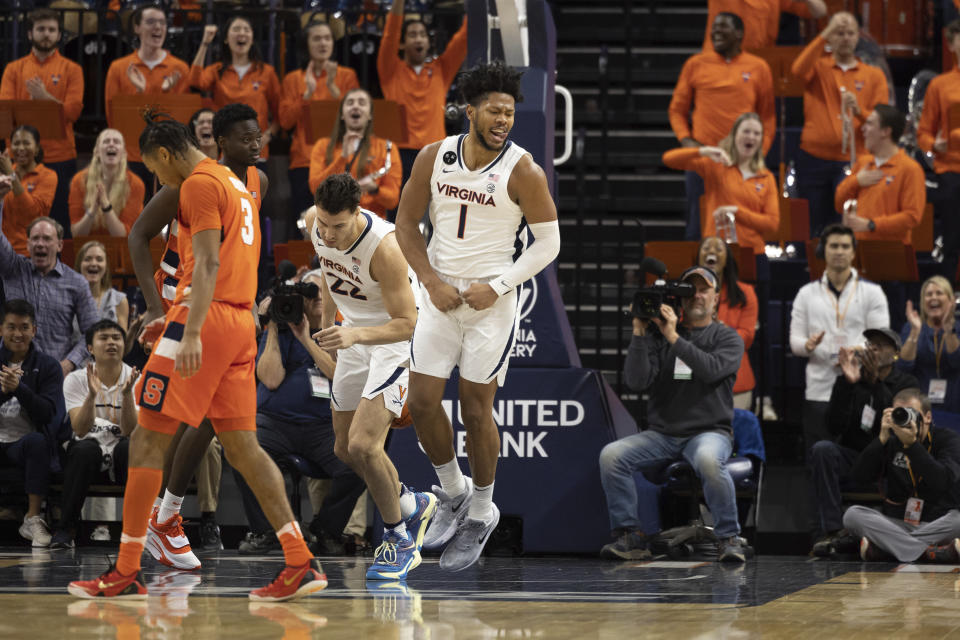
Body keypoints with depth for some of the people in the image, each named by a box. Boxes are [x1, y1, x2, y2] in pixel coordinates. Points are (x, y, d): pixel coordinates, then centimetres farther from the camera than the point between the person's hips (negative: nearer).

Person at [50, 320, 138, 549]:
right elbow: (80, 430, -18)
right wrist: (92, 395, -34)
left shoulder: (136, 380, -5)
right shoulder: (76, 380, -5)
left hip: (122, 459, 0)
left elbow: (130, 431, -17)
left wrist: (127, 393, -32)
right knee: (85, 449, -35)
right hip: (89, 453, 0)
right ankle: (65, 529, -26)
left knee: (129, 447, -34)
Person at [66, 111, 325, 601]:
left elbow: (208, 263, -19)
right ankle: (301, 563, -1)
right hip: (242, 320, 9)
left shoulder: (198, 184, -7)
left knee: (147, 440, -4)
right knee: (241, 445, 8)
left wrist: (192, 333, -26)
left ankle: (126, 573, -3)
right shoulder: (234, 183, 22)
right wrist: (175, 321, 31)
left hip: (208, 318, -9)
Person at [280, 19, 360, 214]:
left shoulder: (347, 76, 10)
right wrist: (308, 92, -8)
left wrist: (333, 88, -10)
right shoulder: (293, 79, 12)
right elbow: (285, 121, 2)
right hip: (304, 161, 1)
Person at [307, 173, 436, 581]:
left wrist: (355, 335, -44)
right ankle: (412, 505, 36)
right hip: (354, 335, 8)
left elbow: (407, 324, -29)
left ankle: (400, 540, 0)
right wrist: (328, 322, 19)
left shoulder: (383, 247, -34)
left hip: (395, 337, -8)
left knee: (363, 445, -20)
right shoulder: (315, 224, -13)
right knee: (345, 449, 12)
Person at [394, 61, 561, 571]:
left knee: (476, 410, 1)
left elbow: (547, 243, -6)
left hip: (492, 301, -3)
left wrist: (497, 287, -14)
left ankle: (482, 513, 19)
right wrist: (432, 282, -5)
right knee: (422, 403, 1)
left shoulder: (522, 171, -11)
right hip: (440, 295, 3)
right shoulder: (434, 158, -2)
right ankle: (453, 494, 25)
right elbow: (407, 224, 7)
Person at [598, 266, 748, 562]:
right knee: (611, 455, -22)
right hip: (662, 434, 3)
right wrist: (639, 334, -11)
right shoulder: (658, 335, 10)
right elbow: (637, 380, -3)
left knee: (708, 460, -38)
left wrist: (674, 338, -21)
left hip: (709, 430, -3)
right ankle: (630, 537, -13)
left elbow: (712, 369, -17)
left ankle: (728, 538, -22)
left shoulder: (727, 338, 5)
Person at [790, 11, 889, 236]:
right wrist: (824, 36, -17)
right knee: (814, 228, 2)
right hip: (814, 159, 1)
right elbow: (798, 70, -14)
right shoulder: (818, 67, 10)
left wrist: (859, 111, -16)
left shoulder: (874, 75, 12)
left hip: (853, 161, -1)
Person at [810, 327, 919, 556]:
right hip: (851, 458, 2)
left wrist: (876, 382, -24)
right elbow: (835, 427, -9)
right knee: (822, 449, -29)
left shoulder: (906, 384, 2)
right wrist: (847, 382, -19)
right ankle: (832, 530, -33)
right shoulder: (850, 380, 5)